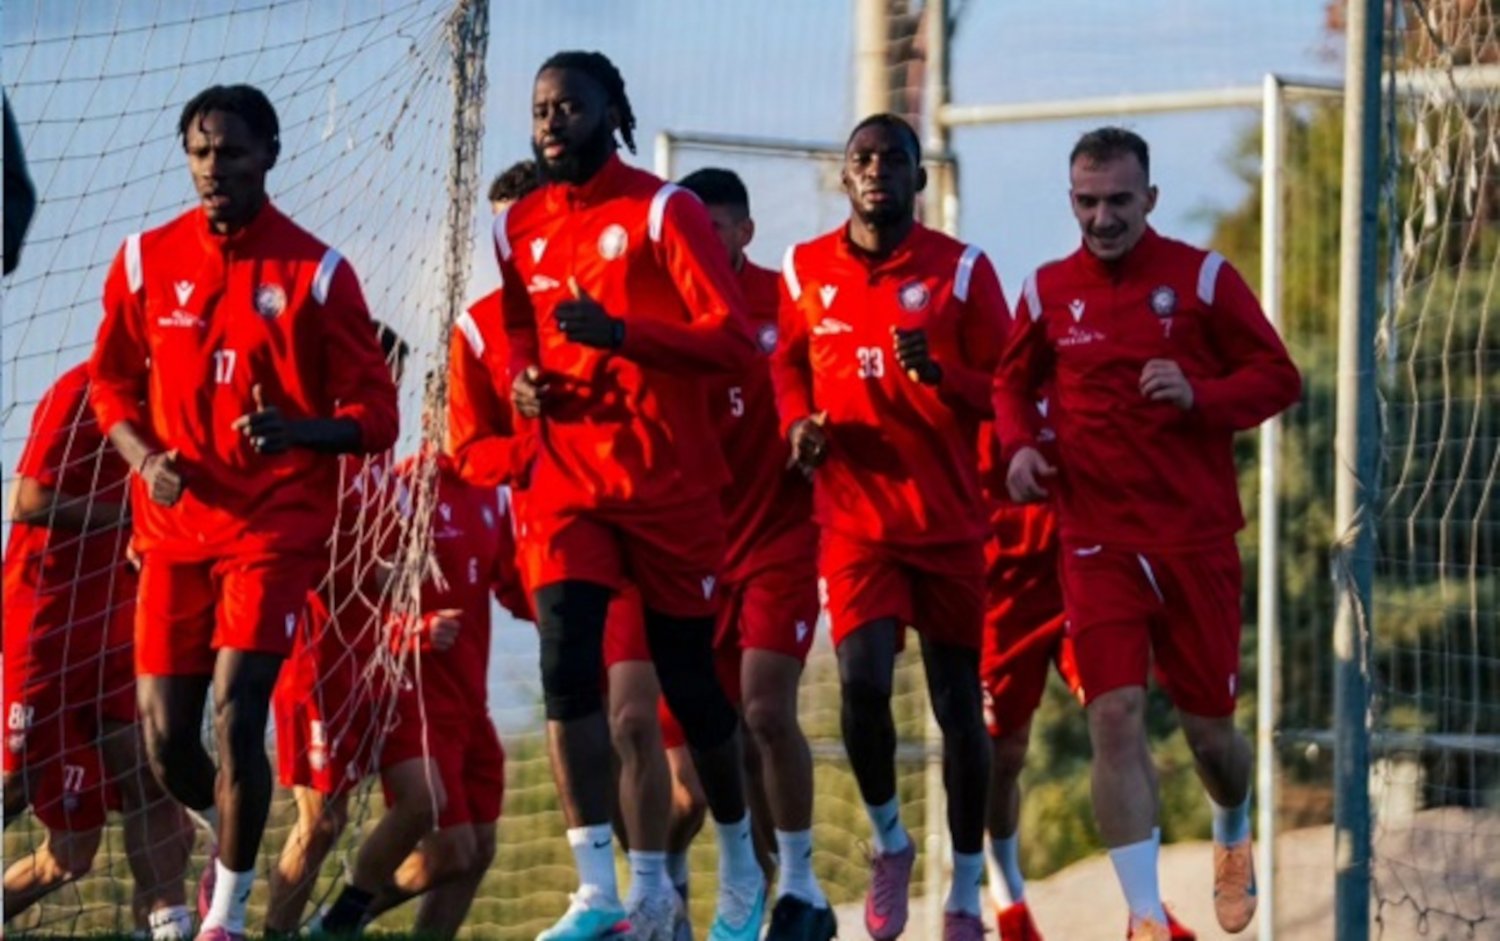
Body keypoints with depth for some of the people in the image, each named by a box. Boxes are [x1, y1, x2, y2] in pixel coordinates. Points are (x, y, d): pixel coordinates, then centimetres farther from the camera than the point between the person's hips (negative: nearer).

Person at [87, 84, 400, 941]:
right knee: (166, 739, 3)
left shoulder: (316, 273, -3)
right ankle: (228, 837, 36)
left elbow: (375, 417, -2)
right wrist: (145, 458, -4)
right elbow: (111, 383, 16)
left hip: (277, 524, -3)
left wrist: (295, 430, -22)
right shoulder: (147, 260, 6)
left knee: (238, 714, -16)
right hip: (175, 526, 3)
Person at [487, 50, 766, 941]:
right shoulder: (521, 228, 9)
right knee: (566, 661, -15)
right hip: (570, 482, 4)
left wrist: (620, 332, -27)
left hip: (671, 482, -4)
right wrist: (524, 378, 4)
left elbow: (735, 336, -15)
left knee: (688, 675, 6)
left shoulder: (664, 210, -7)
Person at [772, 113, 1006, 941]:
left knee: (958, 703, 3)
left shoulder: (961, 271, -2)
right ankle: (888, 841, 8)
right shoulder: (803, 273, 5)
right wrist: (799, 422, -1)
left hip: (950, 524, -1)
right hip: (856, 521, 1)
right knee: (861, 681, -18)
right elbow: (788, 366, 20)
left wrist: (937, 374, -20)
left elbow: (1004, 390, -1)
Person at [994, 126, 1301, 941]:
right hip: (1097, 543, 1)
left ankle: (1233, 837, 42)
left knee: (1207, 722, 8)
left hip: (1196, 537, -1)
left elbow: (1278, 378, -1)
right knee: (1116, 715, -13)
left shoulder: (1202, 277, -2)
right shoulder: (1049, 291, 5)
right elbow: (1013, 382, 20)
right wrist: (1017, 445, -1)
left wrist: (1198, 395, -19)